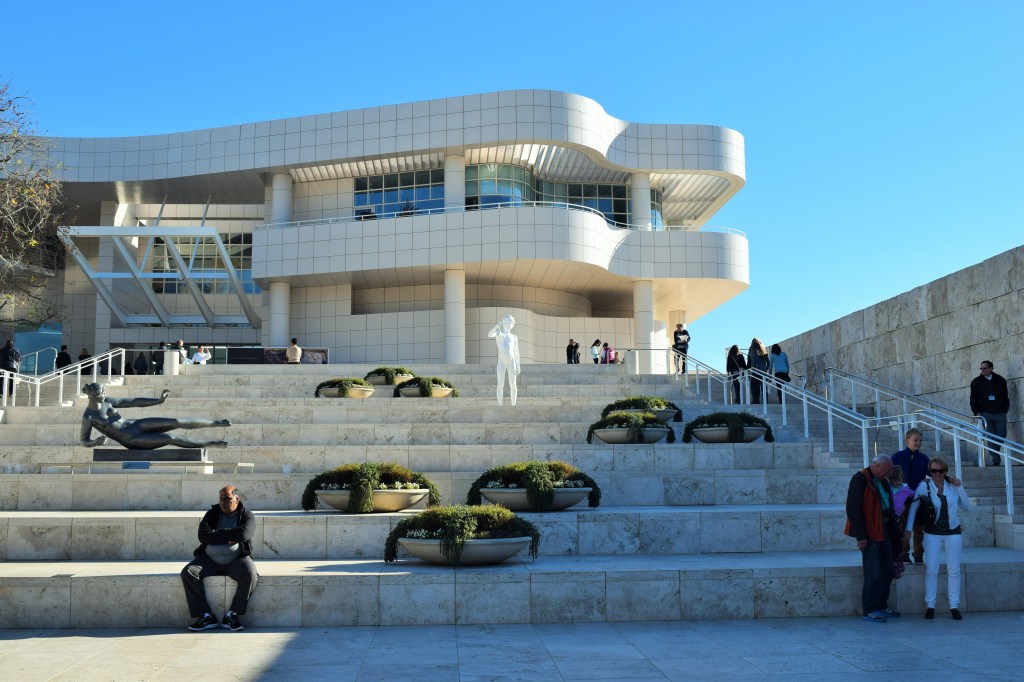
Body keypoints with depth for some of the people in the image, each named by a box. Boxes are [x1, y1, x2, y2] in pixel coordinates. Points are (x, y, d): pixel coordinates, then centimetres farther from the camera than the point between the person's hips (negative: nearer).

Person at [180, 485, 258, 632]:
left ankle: (232, 615, -19)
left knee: (250, 575, -32)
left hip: (236, 560, -2)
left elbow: (243, 534, -19)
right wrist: (228, 537, -13)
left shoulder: (246, 515, 3)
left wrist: (218, 533, -9)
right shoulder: (213, 513, 10)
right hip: (210, 559, 3)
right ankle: (206, 616, -20)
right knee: (188, 572, -22)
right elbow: (203, 535, -7)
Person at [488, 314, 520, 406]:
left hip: (511, 362, 1)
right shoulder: (498, 333, 10)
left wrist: (518, 365, 5)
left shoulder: (514, 337, 15)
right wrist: (496, 327, -32)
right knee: (500, 384, -4)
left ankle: (513, 405, 4)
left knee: (512, 384, -1)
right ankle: (500, 405, -1)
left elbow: (516, 351, 13)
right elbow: (490, 334, -13)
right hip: (501, 362, -1)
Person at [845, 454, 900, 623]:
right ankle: (870, 611, 5)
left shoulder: (881, 481, 13)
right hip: (869, 533, -9)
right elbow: (853, 509, -19)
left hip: (883, 531, 9)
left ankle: (882, 606, 25)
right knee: (874, 574, -4)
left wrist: (893, 525, 8)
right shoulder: (860, 479, -15)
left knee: (887, 572, 14)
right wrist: (861, 535, -20)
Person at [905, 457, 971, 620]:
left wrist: (959, 487, -8)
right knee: (931, 570, -2)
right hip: (932, 533, -2)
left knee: (954, 570, 6)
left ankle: (954, 607, 13)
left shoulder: (953, 486, -1)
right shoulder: (924, 486, -9)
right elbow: (913, 507, -3)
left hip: (953, 532, 2)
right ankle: (930, 606, 7)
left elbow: (967, 507, 0)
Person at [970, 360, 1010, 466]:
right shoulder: (976, 382, 7)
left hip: (1000, 413, 2)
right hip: (985, 413, -2)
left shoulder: (1000, 380, 10)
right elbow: (973, 399, 6)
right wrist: (976, 412, -4)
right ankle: (996, 459, -7)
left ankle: (994, 453, 15)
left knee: (1001, 436, -3)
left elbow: (1006, 396, 12)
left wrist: (1005, 409, 2)